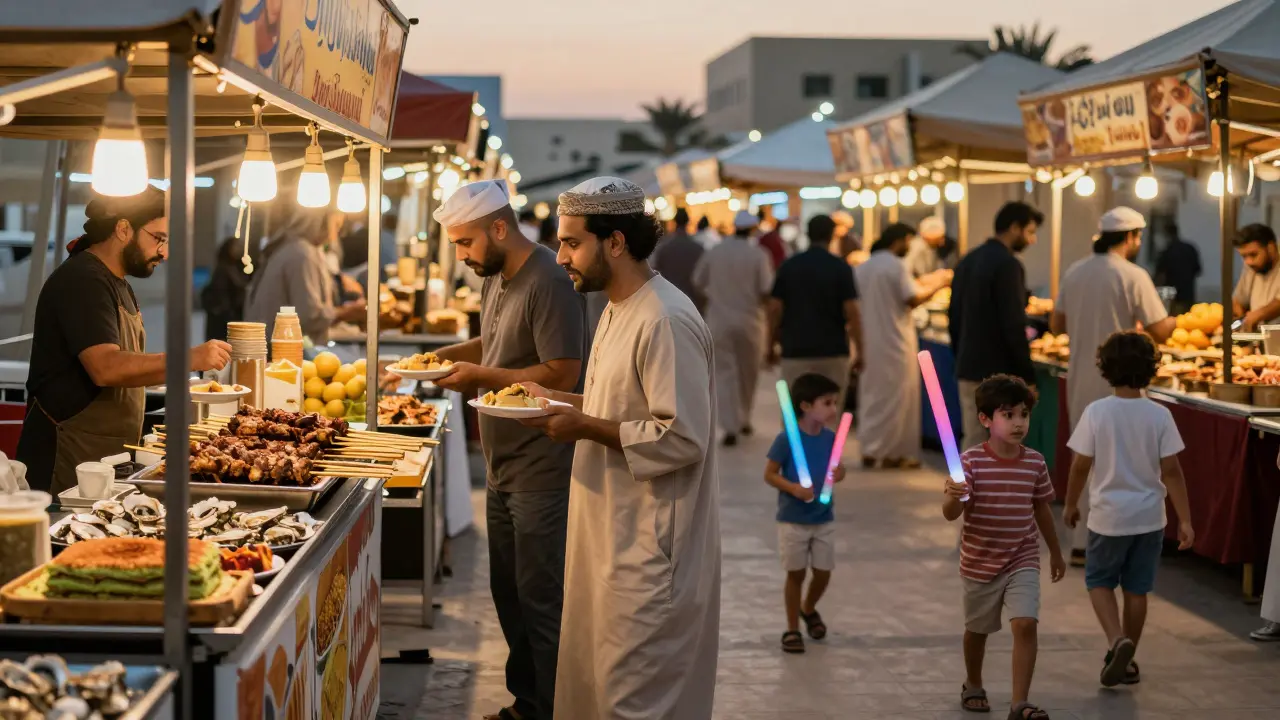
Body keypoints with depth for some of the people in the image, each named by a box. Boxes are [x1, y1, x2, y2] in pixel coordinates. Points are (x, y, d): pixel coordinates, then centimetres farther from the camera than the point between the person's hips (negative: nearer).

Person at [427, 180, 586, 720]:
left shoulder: (549, 284, -19)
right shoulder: (496, 278, 11)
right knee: (508, 593, 16)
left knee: (540, 600, -2)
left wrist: (481, 377, -20)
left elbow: (562, 375, -24)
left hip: (541, 473, -9)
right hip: (504, 467, 10)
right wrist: (451, 354, 6)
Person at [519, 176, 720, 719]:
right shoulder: (619, 309, 12)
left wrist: (587, 427, -20)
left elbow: (682, 439, -25)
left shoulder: (665, 322, -21)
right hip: (614, 533, 11)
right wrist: (565, 404, 8)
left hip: (650, 547, -11)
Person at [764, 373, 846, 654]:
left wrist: (838, 474, -12)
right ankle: (792, 629, 18)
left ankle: (809, 610, 41)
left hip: (824, 520, 5)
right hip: (793, 521, -5)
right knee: (796, 574, 4)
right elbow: (769, 474, -13)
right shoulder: (786, 439, -18)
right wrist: (794, 488, -27)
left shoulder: (831, 438, -2)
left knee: (823, 572, 11)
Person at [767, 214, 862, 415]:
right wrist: (860, 350, 1)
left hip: (795, 349, 1)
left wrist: (771, 346, 11)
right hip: (833, 350, -1)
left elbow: (775, 309, 1)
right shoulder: (840, 268, -4)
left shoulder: (788, 266, 2)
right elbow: (851, 312, -7)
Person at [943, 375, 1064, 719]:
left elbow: (1042, 509, 9)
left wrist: (1056, 553, 19)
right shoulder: (971, 462, -16)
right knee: (977, 628, 18)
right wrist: (953, 496, -47)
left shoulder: (1035, 463, -6)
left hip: (1022, 562, 1)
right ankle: (973, 686, 44)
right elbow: (950, 514, -23)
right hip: (980, 562, -1)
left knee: (1025, 625, -16)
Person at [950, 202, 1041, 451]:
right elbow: (1014, 326, -19)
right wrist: (1028, 376, -14)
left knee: (973, 440, 12)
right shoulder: (1008, 265, -15)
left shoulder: (967, 261, 11)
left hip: (969, 369, 8)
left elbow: (954, 317, 15)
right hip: (999, 373, -8)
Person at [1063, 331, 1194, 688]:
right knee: (1137, 589, 14)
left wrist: (1070, 504, 8)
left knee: (1099, 581, 15)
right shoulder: (1159, 415, -9)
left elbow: (1081, 465, -9)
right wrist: (1185, 519, -2)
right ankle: (1126, 660, 22)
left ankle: (1117, 640, -8)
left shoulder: (1096, 412, -13)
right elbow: (1171, 471, -8)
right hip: (1149, 516, 2)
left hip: (1108, 515, -2)